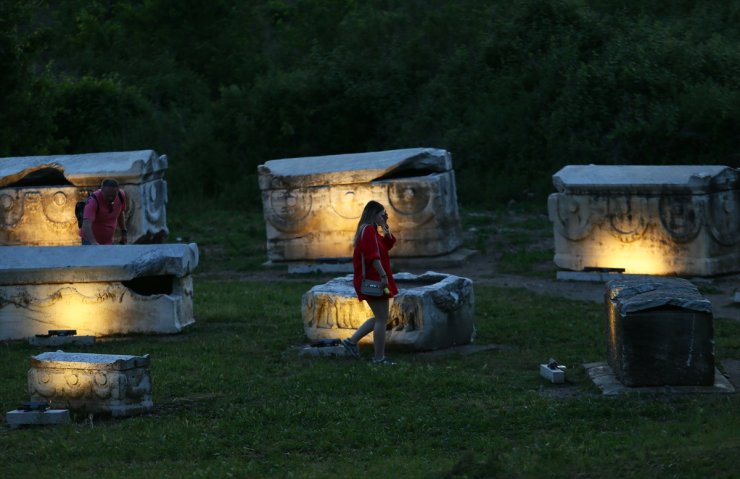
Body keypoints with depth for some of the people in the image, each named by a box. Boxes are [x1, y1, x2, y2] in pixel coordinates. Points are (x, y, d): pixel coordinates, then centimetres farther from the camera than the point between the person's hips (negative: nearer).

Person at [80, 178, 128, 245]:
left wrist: (124, 232, 13)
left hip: (108, 241, 6)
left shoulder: (121, 195, -9)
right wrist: (93, 243, -53)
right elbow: (86, 225, -39)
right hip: (91, 241, -6)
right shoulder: (94, 200, -28)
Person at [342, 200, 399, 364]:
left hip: (371, 281, 11)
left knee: (380, 318, 18)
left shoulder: (370, 231, 17)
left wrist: (385, 225, 14)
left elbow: (389, 243, 23)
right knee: (382, 319, -5)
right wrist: (383, 275, -26)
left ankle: (352, 341, 19)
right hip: (374, 281, -11)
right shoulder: (368, 230, -15)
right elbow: (373, 257, -24)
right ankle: (379, 357, -2)